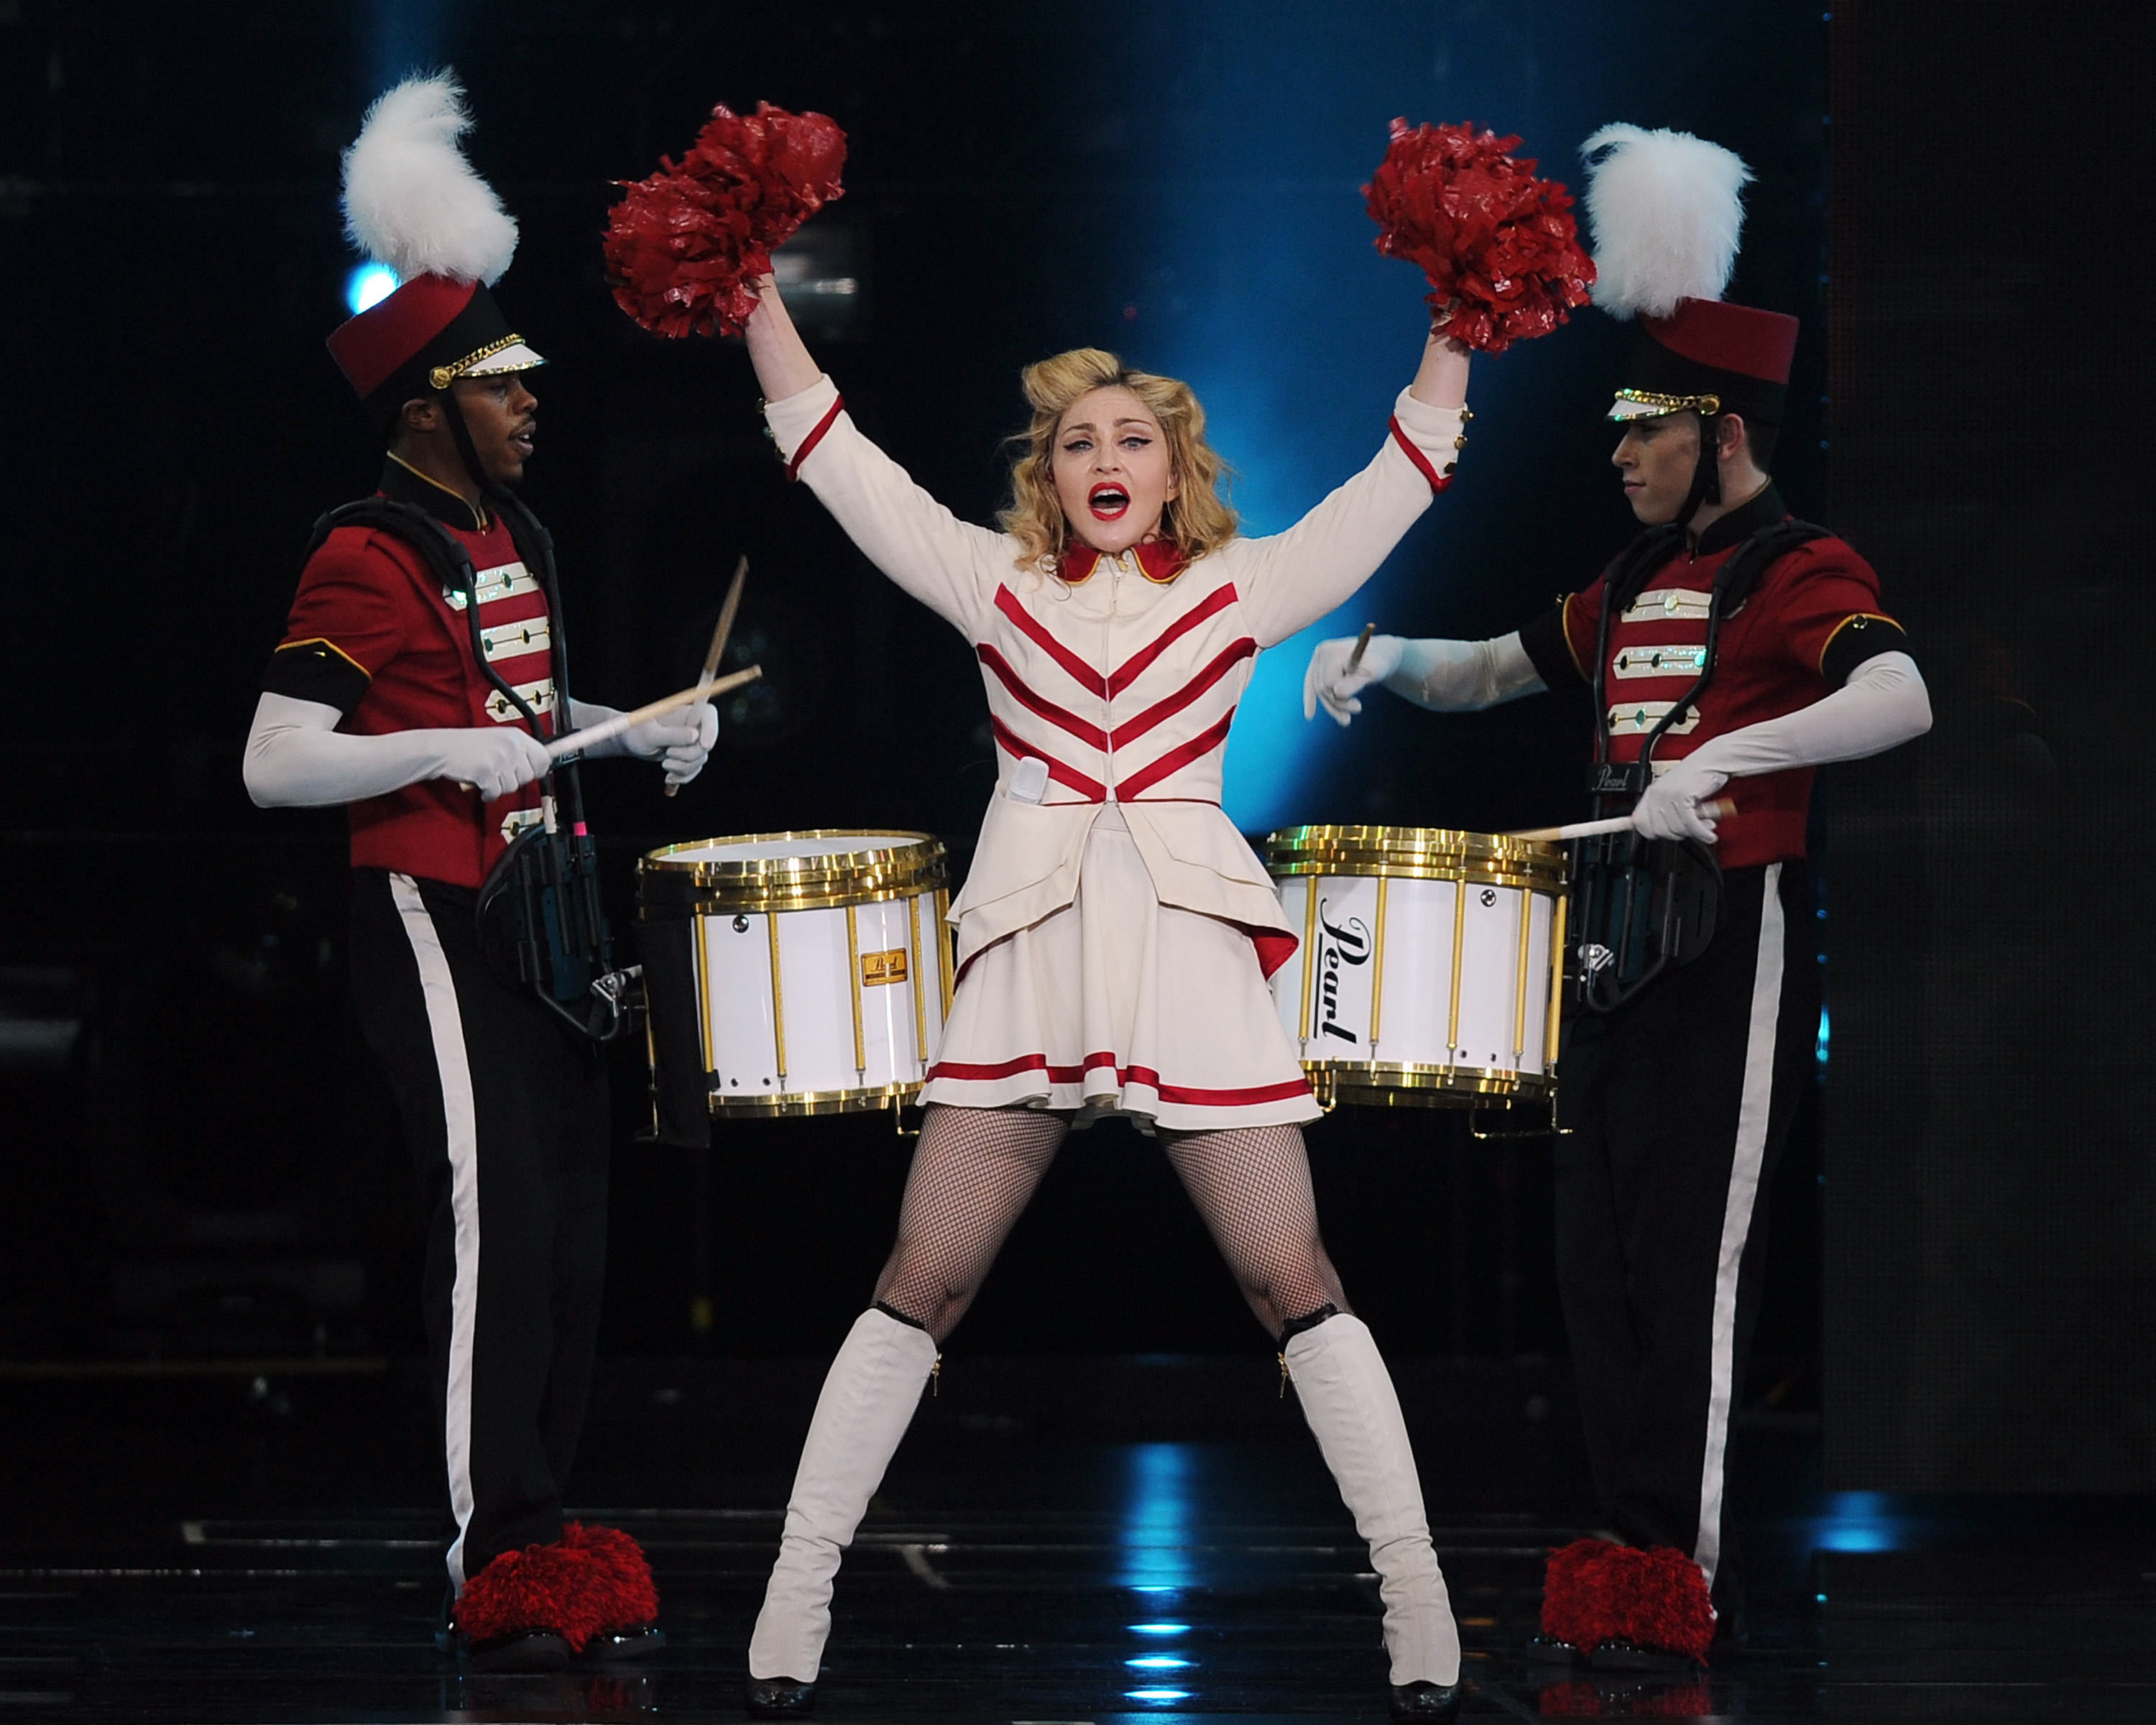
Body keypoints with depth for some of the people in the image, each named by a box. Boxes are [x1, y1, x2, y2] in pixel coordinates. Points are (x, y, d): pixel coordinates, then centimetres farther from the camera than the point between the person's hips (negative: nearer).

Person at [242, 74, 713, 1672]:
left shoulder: (522, 544, 14)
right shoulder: (366, 561, -12)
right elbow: (274, 764, -16)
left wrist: (640, 736, 13)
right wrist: (449, 753, -26)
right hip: (436, 922, -9)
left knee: (573, 1235, 8)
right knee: (497, 1228, -13)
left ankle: (539, 1536, 15)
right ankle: (500, 1568, -11)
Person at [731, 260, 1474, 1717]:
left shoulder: (1239, 593, 10)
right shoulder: (995, 586, 12)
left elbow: (1399, 483, 6)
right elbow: (839, 461, 9)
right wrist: (755, 289, 3)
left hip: (1193, 963, -1)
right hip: (1027, 966, 1)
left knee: (1294, 1286, -3)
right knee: (921, 1289, -2)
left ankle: (1418, 1595, 2)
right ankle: (797, 1591, 3)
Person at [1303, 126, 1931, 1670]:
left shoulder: (1799, 572, -10)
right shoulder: (1635, 583, 16)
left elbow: (1903, 698, -29)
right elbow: (1494, 672, 28)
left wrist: (1722, 757, -40)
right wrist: (1388, 657, 6)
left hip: (1732, 947, -9)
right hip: (1618, 944, 9)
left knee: (1695, 1261, -9)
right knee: (1601, 1257, 9)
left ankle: (1683, 1590, -7)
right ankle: (1642, 1546, 16)